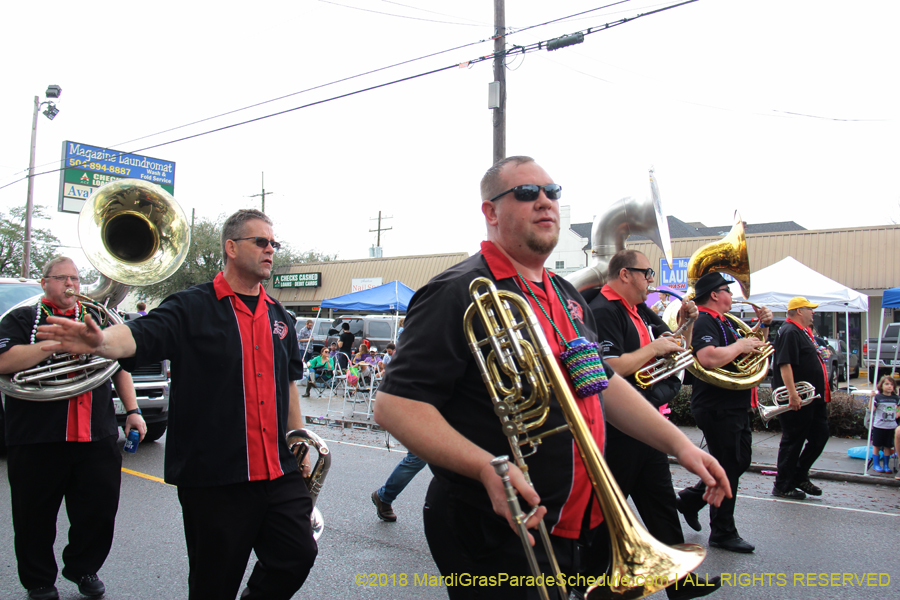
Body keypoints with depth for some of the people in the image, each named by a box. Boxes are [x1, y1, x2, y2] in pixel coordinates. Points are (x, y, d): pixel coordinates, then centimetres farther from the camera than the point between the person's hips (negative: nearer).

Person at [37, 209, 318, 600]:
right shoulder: (193, 308, -6)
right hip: (214, 477, -4)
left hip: (278, 473, 5)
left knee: (297, 556, 6)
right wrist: (101, 340, -45)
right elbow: (141, 335, -23)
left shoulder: (279, 318, 12)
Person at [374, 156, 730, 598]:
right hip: (502, 537, -8)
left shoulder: (566, 296, 11)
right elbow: (394, 405, -22)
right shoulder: (459, 293, -17)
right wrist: (487, 468, -32)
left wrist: (679, 445, 9)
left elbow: (604, 384, 18)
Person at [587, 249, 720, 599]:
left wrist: (685, 322, 4)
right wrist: (654, 348, -17)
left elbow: (677, 350, 22)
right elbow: (609, 368, -27)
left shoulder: (642, 312, 13)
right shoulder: (603, 311, -16)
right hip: (619, 429, -9)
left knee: (661, 503, 16)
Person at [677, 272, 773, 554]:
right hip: (717, 408, -10)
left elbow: (755, 347, 26)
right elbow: (708, 358, -33)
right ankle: (723, 533, 12)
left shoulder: (724, 322, 16)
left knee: (740, 463, 18)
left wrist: (763, 325, 9)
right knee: (728, 469, -1)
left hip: (736, 406, 10)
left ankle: (691, 498, 29)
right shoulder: (703, 321, -15)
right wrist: (740, 346, -19)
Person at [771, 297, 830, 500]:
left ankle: (800, 477, 26)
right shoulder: (789, 332, -16)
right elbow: (785, 364, -25)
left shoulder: (802, 331, 17)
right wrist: (793, 394, -30)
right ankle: (782, 487, 9)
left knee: (820, 436, 14)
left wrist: (821, 393, 25)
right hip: (797, 400, -10)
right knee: (793, 441, -2)